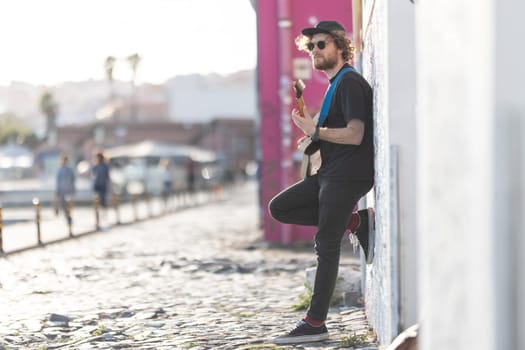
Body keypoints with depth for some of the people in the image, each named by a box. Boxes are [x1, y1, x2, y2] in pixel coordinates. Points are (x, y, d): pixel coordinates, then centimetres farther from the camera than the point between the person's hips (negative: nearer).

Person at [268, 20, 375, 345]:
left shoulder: (350, 82, -12)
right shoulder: (336, 84, 19)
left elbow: (355, 135, -21)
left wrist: (315, 131, -13)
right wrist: (314, 131, 13)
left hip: (347, 175, -10)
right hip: (329, 174, 10)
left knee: (327, 246, -8)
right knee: (279, 208, 8)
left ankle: (315, 324, -5)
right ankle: (346, 219, 7)